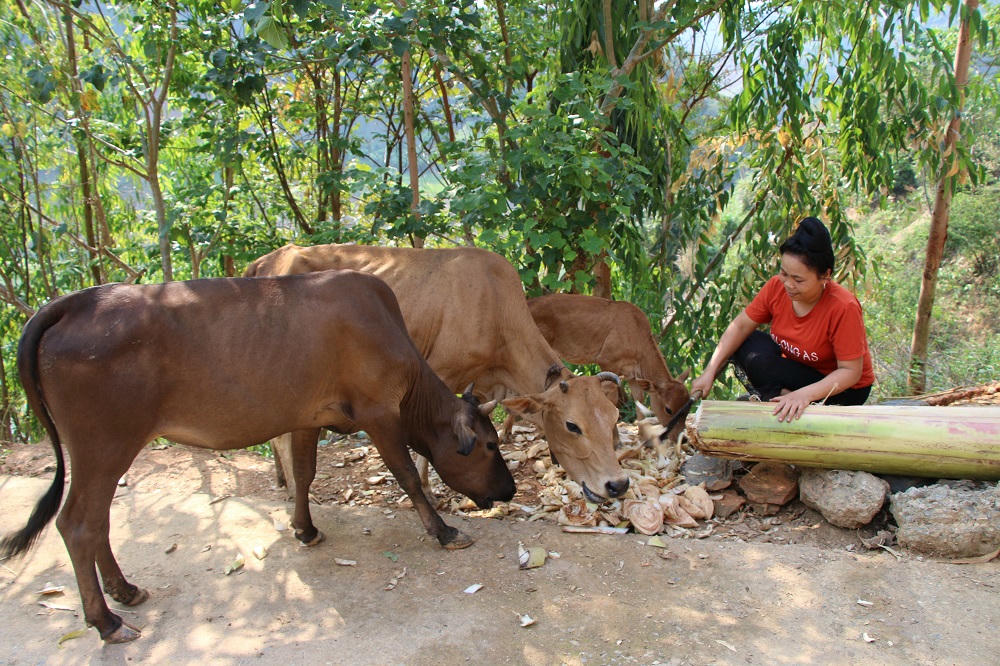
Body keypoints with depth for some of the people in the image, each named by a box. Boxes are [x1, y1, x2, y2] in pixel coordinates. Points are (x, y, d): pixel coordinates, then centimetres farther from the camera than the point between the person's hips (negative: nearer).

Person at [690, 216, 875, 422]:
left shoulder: (844, 308, -30)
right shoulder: (777, 287, -16)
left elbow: (851, 371, -26)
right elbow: (741, 326, -9)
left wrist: (804, 394, -40)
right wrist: (709, 372, -18)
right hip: (798, 369, 7)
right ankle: (786, 398, -13)